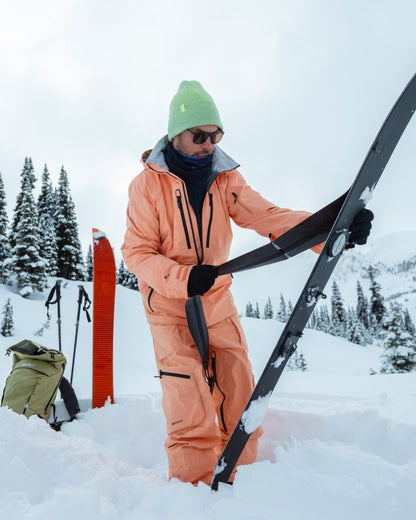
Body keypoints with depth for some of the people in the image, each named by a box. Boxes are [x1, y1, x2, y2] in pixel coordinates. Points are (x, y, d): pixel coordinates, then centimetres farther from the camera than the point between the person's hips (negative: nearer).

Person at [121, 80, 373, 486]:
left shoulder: (225, 178, -1)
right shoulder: (147, 184, -9)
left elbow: (267, 217, -13)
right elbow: (137, 253, -12)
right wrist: (184, 278, -30)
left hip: (219, 307, 4)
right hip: (171, 311, -3)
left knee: (240, 404, 8)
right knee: (192, 418, -9)